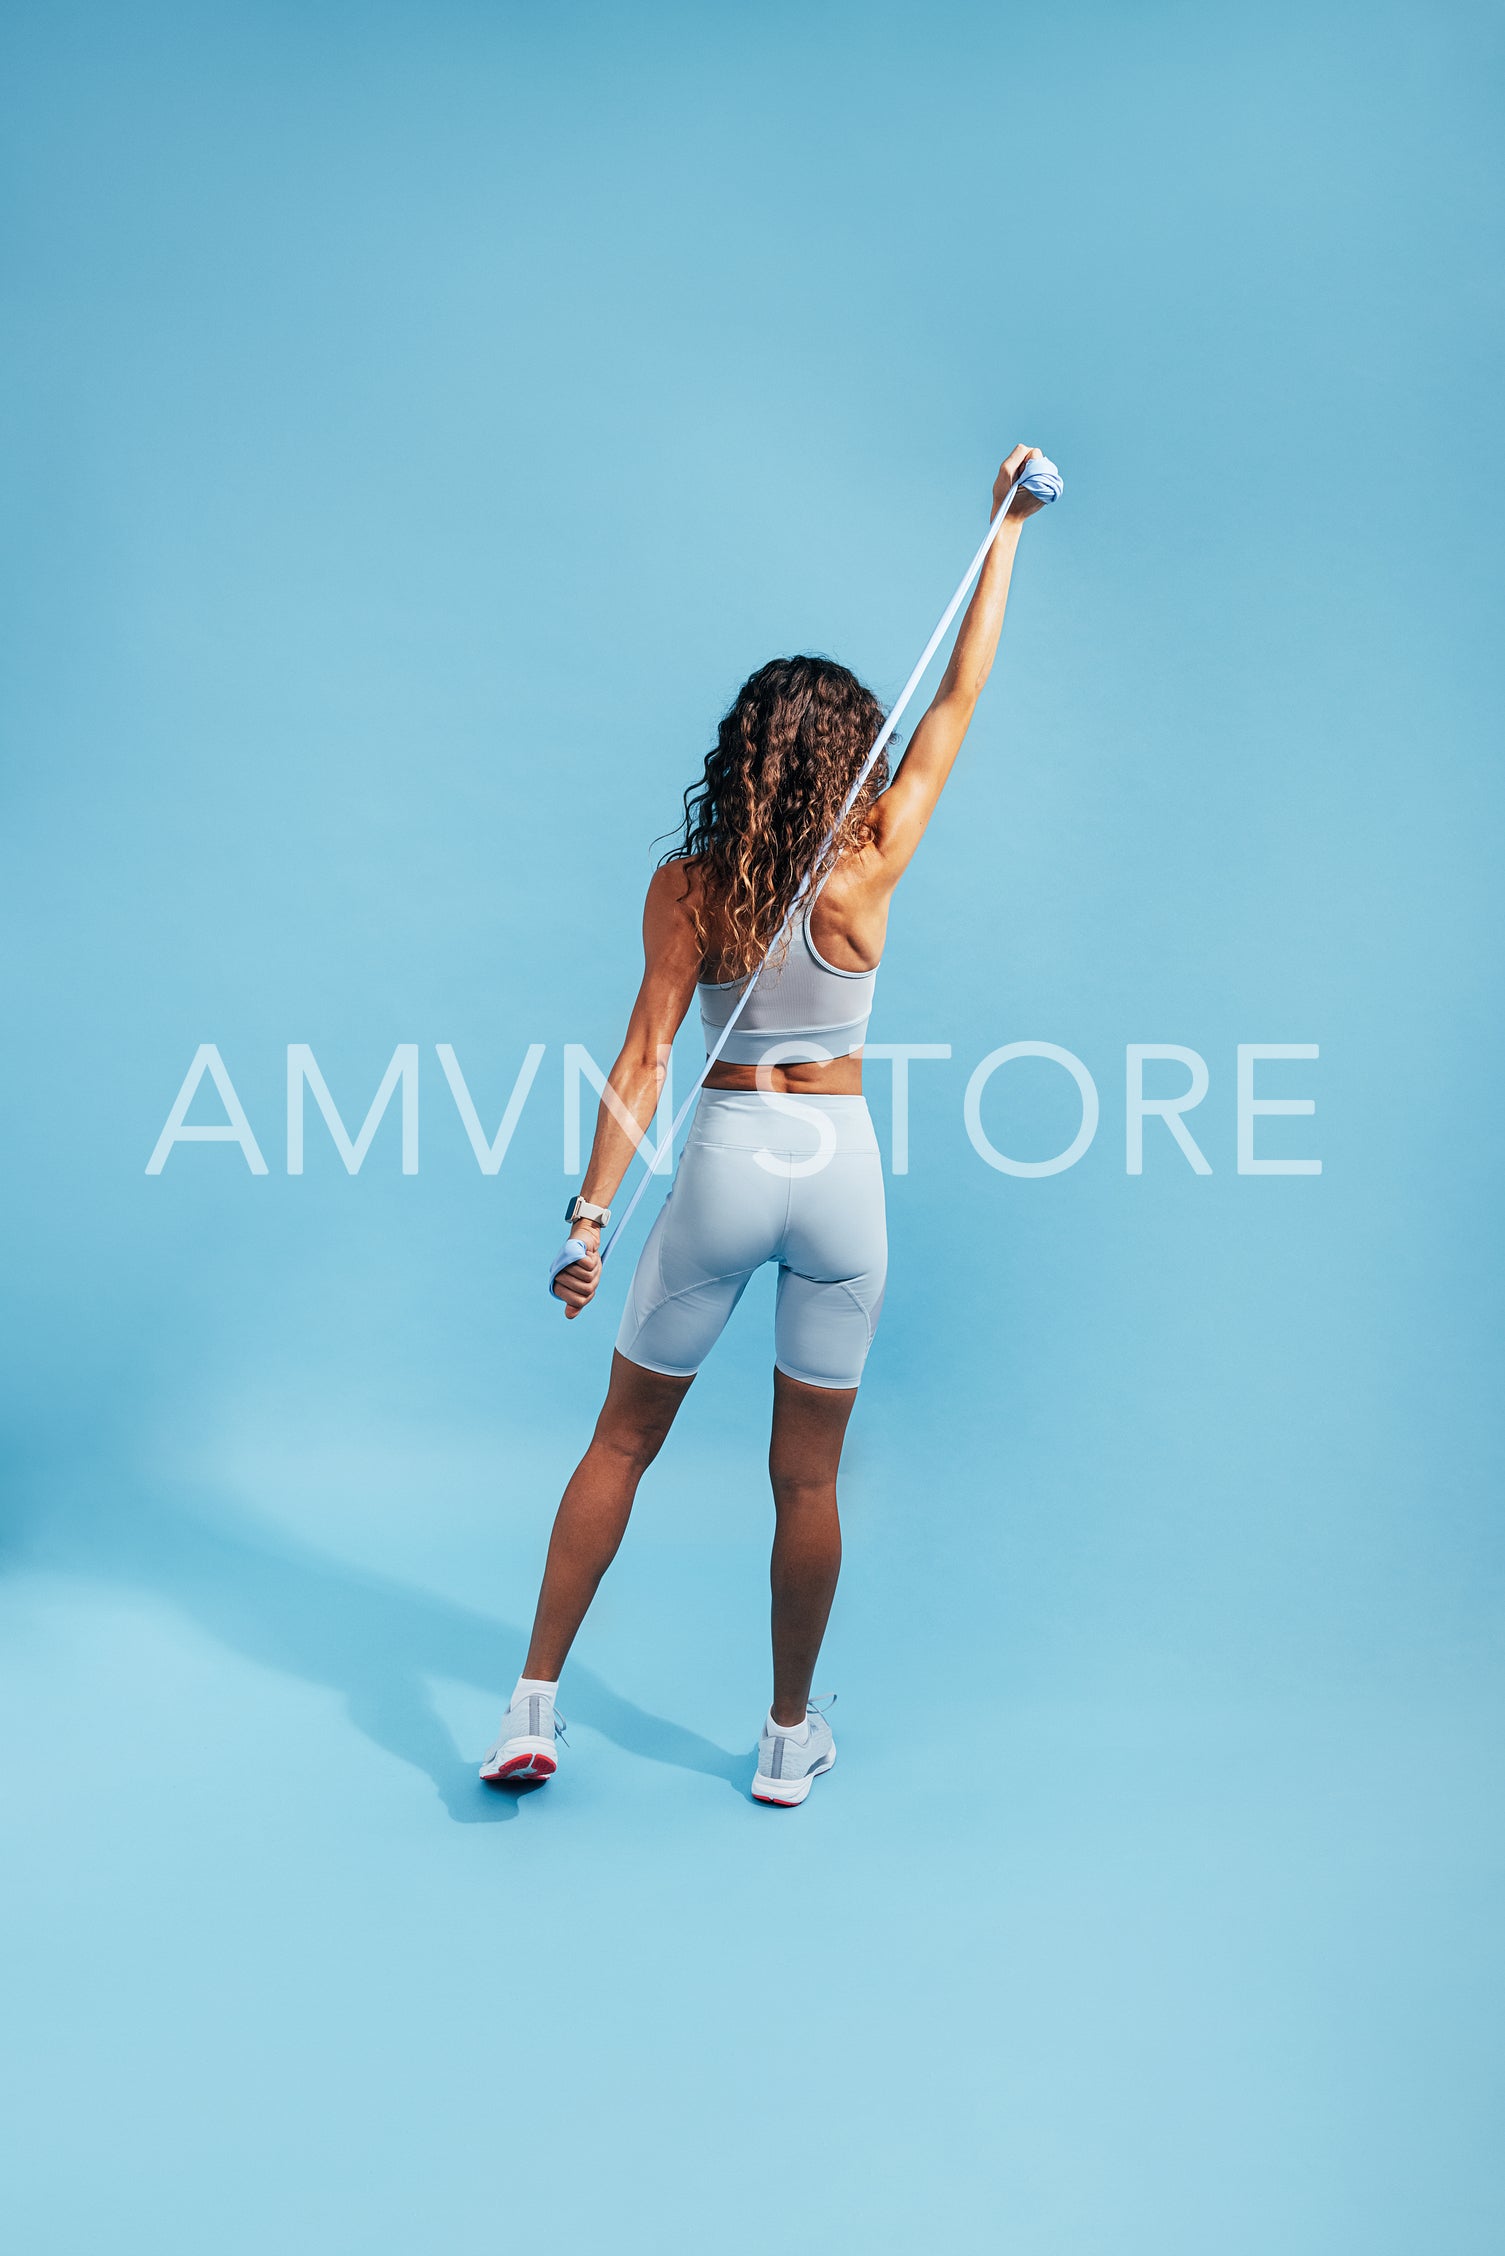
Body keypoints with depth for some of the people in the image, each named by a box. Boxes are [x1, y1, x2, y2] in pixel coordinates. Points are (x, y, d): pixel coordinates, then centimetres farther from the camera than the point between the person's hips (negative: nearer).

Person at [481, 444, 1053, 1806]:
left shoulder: (686, 885, -5)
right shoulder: (867, 872, -7)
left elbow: (644, 1057, -10)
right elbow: (960, 698, 2)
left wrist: (593, 1214, -8)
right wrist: (1006, 527, 11)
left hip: (724, 1161, 0)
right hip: (840, 1163, 0)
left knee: (624, 1438, 15)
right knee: (808, 1473, 12)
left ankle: (534, 1706, 18)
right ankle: (791, 1738, 25)